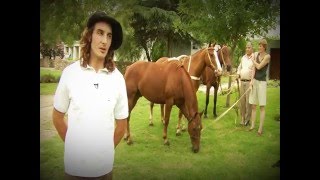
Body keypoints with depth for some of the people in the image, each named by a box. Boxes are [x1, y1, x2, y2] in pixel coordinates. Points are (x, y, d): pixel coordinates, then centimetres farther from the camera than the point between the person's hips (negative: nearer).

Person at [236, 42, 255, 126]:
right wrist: (238, 74, 5)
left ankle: (247, 119, 9)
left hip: (249, 82, -6)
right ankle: (242, 118, 21)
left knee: (248, 101, -2)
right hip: (242, 81, 6)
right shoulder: (243, 57, 14)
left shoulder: (254, 57, -7)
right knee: (242, 100, 11)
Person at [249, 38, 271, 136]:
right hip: (255, 81, 6)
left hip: (262, 82, -6)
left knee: (262, 106, -1)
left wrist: (253, 60, 2)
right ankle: (252, 125, 18)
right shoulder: (257, 54, 9)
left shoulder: (267, 56, -8)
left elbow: (259, 66, -15)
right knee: (253, 105, 8)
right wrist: (252, 80, -3)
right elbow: (254, 69, 6)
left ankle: (260, 128, 3)